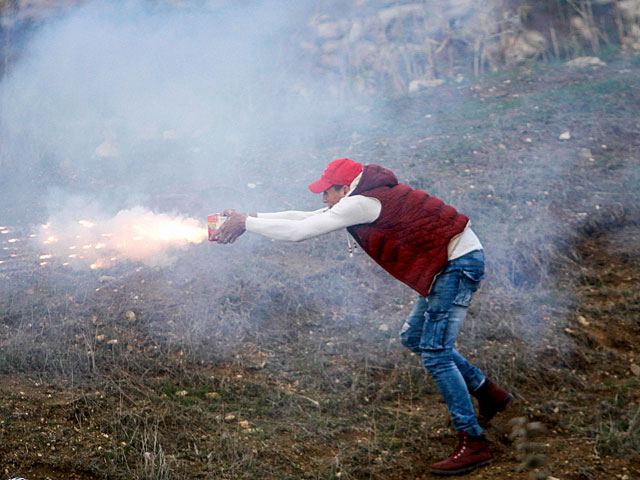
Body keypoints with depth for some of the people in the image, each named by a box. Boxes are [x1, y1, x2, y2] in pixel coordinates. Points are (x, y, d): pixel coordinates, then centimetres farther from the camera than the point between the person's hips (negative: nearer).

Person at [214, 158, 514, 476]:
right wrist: (248, 219, 10)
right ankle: (490, 395, 27)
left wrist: (246, 223, -9)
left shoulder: (361, 203, -18)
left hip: (459, 264, -11)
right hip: (447, 262, 11)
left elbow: (301, 231, -18)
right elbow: (304, 217, 14)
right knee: (413, 337, 18)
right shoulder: (369, 198, 12)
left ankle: (473, 444, -6)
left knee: (434, 352, -11)